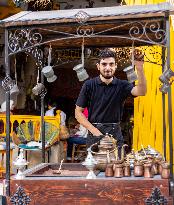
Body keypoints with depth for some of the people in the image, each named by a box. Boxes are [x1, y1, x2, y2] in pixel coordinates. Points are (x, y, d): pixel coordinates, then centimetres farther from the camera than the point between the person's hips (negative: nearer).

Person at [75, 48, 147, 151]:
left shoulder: (122, 85, 1)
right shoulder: (89, 85, -1)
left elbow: (141, 91, -18)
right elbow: (78, 112, 1)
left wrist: (140, 68, -33)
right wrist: (94, 131, -10)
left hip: (115, 134, 1)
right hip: (95, 134, 0)